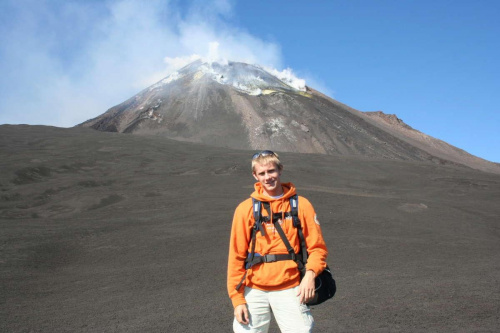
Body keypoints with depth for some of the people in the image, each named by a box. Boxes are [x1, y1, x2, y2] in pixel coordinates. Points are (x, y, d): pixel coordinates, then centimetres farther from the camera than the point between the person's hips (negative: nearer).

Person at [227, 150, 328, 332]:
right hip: (254, 290, 1)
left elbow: (317, 247, 3)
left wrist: (310, 273, -16)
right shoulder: (246, 208, 0)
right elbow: (236, 256, 1)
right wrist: (237, 298, -2)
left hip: (289, 290, 0)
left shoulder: (301, 205, 0)